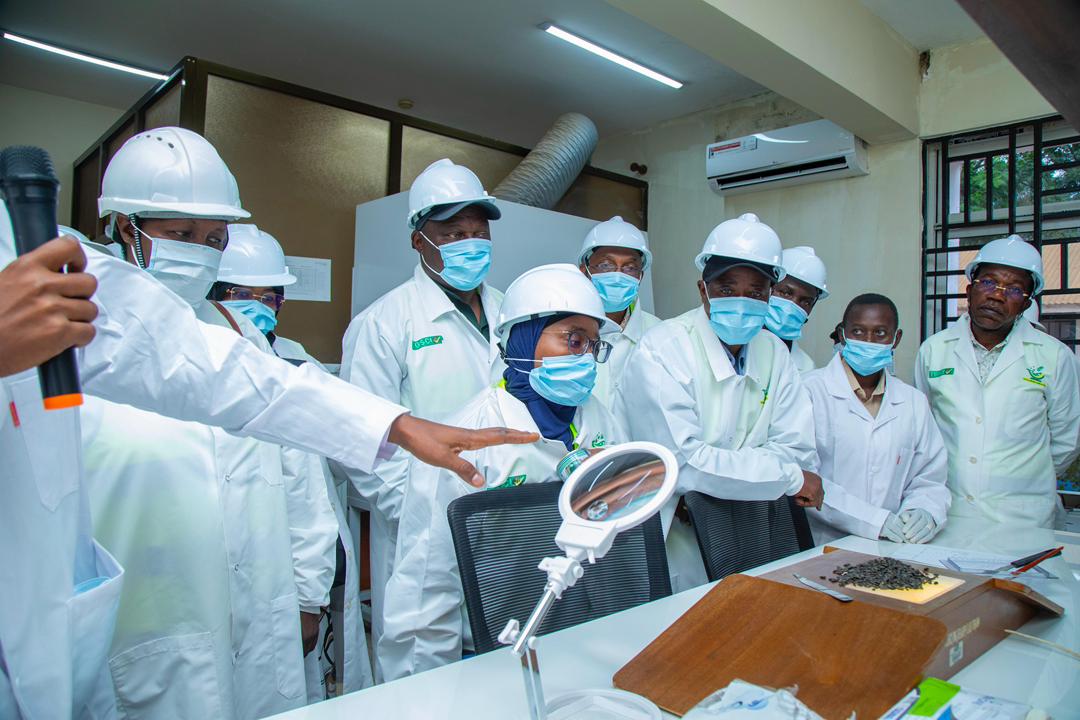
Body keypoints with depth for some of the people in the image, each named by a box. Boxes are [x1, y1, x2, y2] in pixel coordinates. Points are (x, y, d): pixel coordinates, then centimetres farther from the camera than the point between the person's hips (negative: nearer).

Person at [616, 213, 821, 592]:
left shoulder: (774, 353, 5)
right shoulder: (661, 351, -16)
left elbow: (795, 448, 1)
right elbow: (682, 462, -22)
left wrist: (717, 471, -16)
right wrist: (790, 478, -13)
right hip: (664, 533, -5)